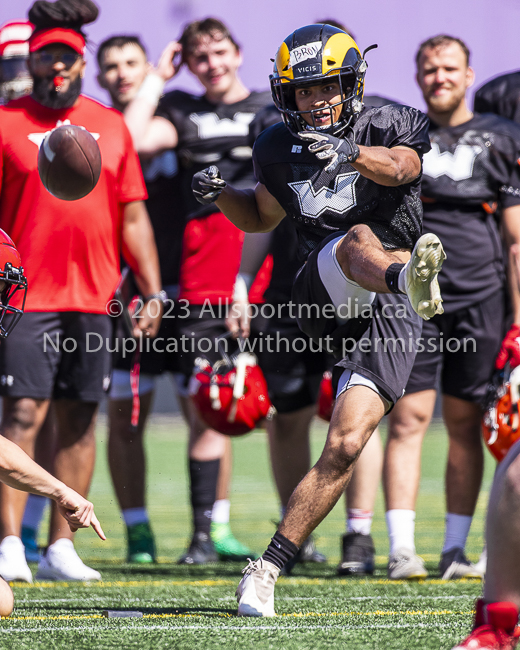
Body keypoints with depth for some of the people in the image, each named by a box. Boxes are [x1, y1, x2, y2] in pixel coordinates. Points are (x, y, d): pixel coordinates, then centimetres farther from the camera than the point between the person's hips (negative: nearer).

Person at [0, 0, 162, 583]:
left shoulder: (111, 126, 13)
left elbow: (133, 217, 14)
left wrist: (151, 291, 8)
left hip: (93, 299, 4)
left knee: (79, 421, 5)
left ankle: (61, 547, 10)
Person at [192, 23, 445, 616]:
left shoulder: (387, 127, 3)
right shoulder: (280, 150, 13)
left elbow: (402, 167, -20)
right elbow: (262, 217, 30)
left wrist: (348, 152, -41)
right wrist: (220, 194, 8)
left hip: (387, 318, 0)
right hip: (323, 299, 0)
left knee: (344, 446, -11)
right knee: (359, 239, -34)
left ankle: (265, 571, -4)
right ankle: (410, 278, -72)